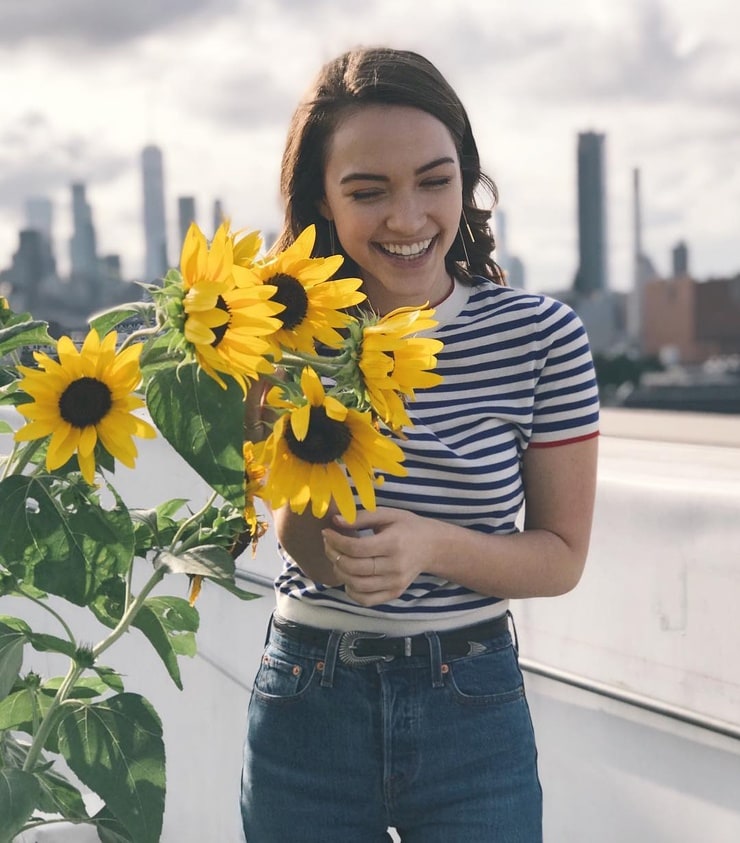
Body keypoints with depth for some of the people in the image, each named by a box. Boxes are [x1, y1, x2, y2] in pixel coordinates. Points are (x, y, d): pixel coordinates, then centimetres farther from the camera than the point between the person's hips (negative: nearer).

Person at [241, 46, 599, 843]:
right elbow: (310, 550, -11)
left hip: (473, 709, -1)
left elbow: (561, 555, -4)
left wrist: (434, 545, -22)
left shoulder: (541, 334, -9)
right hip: (309, 707, 1)